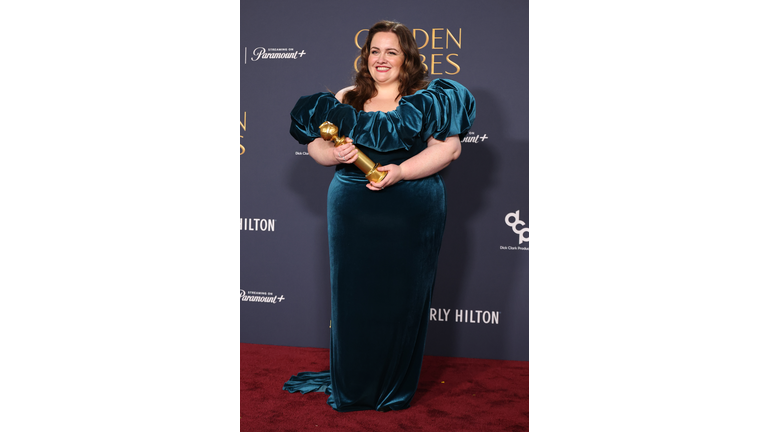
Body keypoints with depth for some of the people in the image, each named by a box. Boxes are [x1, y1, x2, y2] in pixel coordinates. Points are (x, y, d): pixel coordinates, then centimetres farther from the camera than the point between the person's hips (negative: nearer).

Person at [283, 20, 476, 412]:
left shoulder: (425, 100, 1)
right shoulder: (347, 99, 10)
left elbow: (450, 147, -9)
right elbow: (314, 144, 11)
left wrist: (400, 171, -20)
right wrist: (334, 154, -12)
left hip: (410, 216, -2)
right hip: (352, 213, 3)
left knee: (401, 299, 4)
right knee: (352, 296, 7)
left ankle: (395, 388, 21)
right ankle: (350, 387, 24)